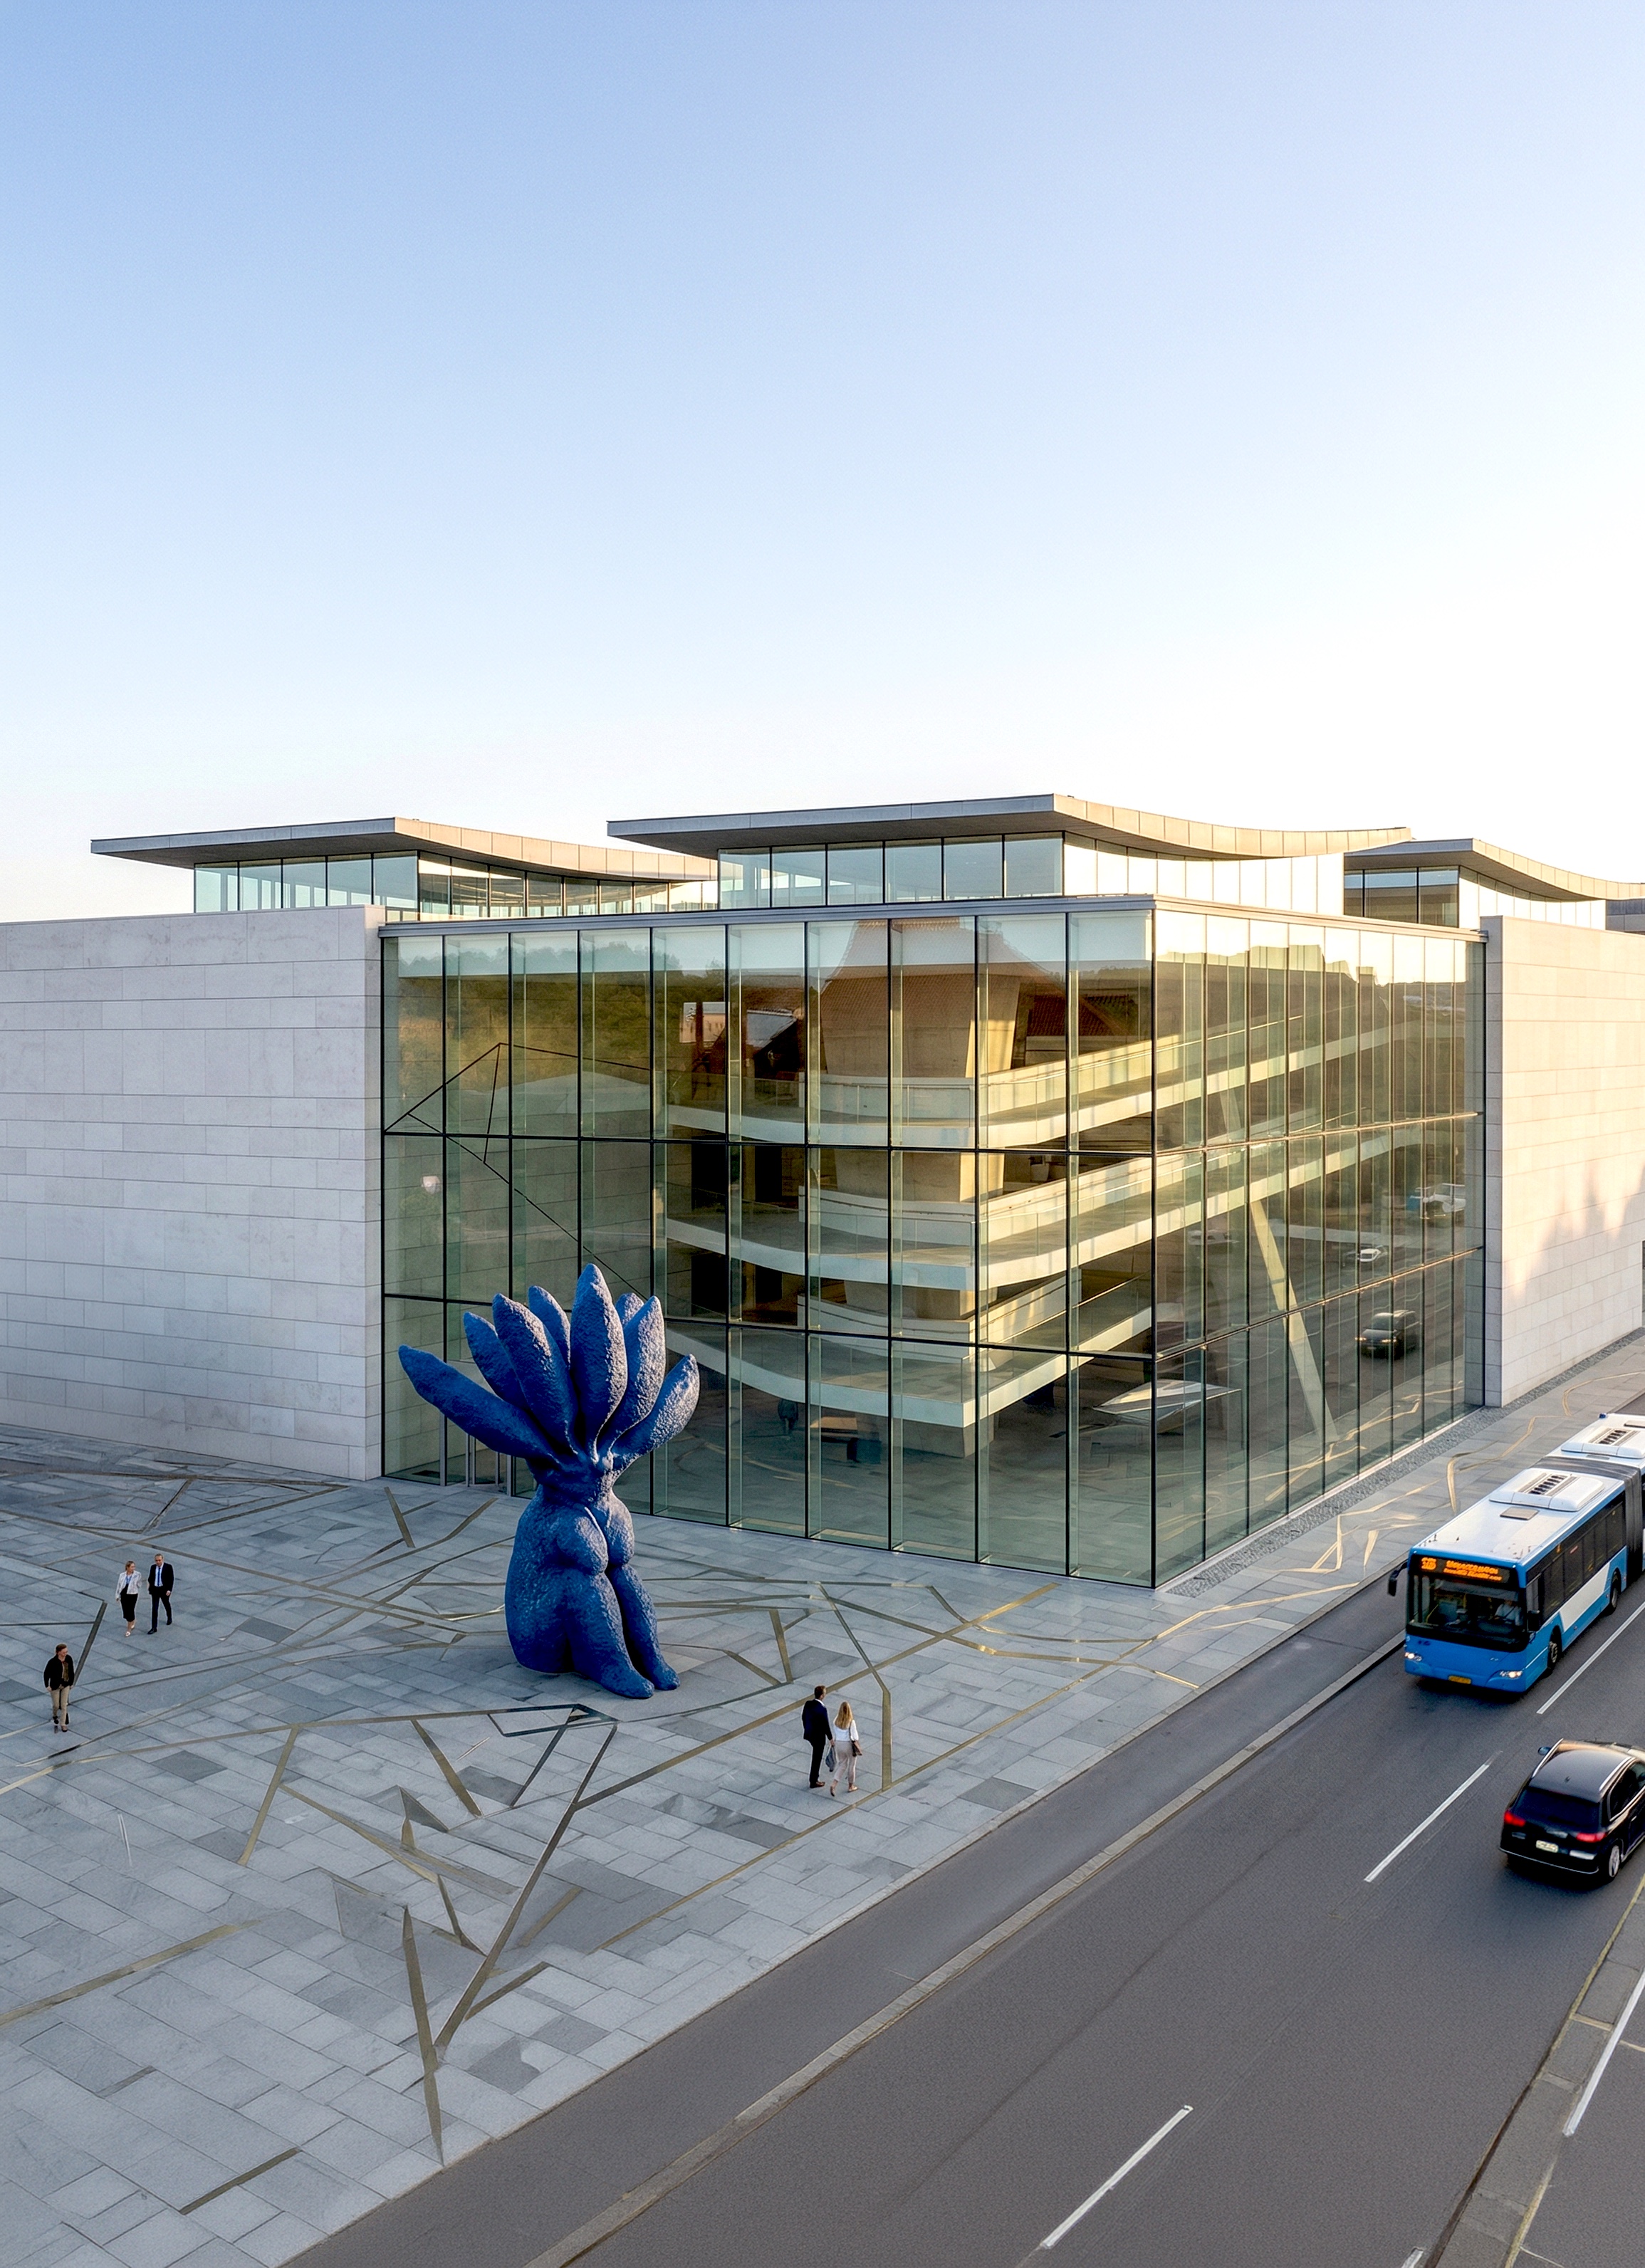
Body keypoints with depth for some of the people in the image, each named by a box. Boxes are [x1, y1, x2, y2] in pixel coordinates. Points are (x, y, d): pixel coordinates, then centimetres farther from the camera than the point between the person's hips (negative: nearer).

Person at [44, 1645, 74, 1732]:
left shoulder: (69, 1659, -12)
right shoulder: (53, 1662, -25)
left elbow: (71, 1671, 1)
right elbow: (47, 1674, -13)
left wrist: (71, 1682, 6)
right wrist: (47, 1686, -10)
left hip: (65, 1685, 3)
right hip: (55, 1686, -3)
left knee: (64, 1705, 7)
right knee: (56, 1705, 13)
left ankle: (63, 1724, 20)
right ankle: (55, 1716, 46)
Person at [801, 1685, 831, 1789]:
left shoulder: (808, 1704, -7)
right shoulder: (822, 1709, -28)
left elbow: (803, 1717, 6)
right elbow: (825, 1726, -21)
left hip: (809, 1734, 7)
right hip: (819, 1737, -7)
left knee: (816, 1756, 27)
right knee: (817, 1758, 8)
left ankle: (815, 1776, 40)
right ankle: (814, 1781, 20)